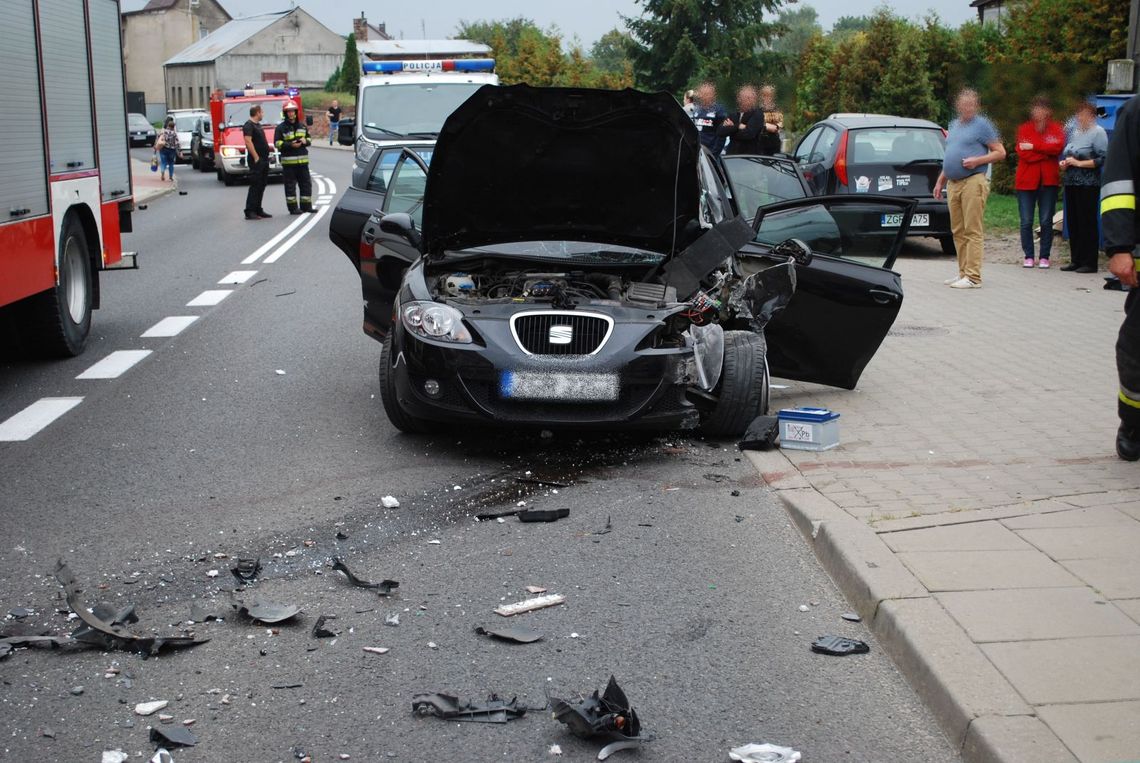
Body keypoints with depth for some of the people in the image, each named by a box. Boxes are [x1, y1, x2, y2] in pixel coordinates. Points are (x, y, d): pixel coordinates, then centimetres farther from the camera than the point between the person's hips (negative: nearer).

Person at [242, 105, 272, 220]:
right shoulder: (248, 125, -11)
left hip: (264, 160, 10)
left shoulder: (258, 125, 19)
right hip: (256, 161, -10)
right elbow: (248, 141, -21)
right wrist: (256, 157, -22)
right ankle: (249, 212, -10)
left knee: (261, 186, 12)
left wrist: (268, 147, 15)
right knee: (255, 186, -10)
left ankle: (258, 210, 17)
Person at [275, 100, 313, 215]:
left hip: (302, 159, 5)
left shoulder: (302, 126, 15)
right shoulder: (280, 128, -2)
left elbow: (309, 139, 22)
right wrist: (290, 145, -20)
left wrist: (305, 141, -2)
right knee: (290, 185, -2)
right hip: (288, 160, -5)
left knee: (306, 183, 8)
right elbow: (277, 143, -8)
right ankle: (293, 207, 1)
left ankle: (306, 206, 16)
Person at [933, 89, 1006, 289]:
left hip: (973, 181, -8)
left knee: (973, 231, -9)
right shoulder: (954, 125, 21)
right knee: (958, 231, 8)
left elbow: (1000, 152, -3)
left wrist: (977, 161, -16)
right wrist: (940, 181, 22)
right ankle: (963, 273, 14)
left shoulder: (982, 125, -1)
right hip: (953, 183, 8)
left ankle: (973, 277, -11)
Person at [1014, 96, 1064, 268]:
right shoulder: (1024, 129, 7)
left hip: (1048, 181, 0)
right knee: (1026, 222, -1)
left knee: (1046, 221, 1)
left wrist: (1034, 147, -14)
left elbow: (1058, 146, -13)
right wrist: (1046, 152, -9)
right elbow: (1022, 152, -8)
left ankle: (1044, 257, 7)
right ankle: (1029, 256, 7)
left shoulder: (1056, 129, 8)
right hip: (1026, 180, 0)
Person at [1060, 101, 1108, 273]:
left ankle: (1090, 263, -3)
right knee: (1072, 222, 9)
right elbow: (1065, 154, 26)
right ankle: (1076, 260, 16)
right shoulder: (1075, 131, 16)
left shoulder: (1098, 132, -5)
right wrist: (1063, 163, 5)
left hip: (1088, 185, -7)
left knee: (1087, 222, -6)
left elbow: (1103, 159, -14)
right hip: (1071, 183, 7)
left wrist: (1078, 163, -14)